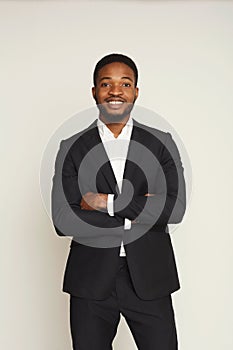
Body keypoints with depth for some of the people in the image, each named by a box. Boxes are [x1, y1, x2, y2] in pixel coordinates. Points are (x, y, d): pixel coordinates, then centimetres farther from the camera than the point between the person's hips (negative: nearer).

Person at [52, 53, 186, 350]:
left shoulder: (161, 144, 4)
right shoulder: (72, 148, 2)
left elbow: (175, 208, -10)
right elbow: (62, 220, -8)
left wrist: (108, 202, -14)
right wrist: (133, 215, -12)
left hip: (149, 280, 0)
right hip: (91, 280, 0)